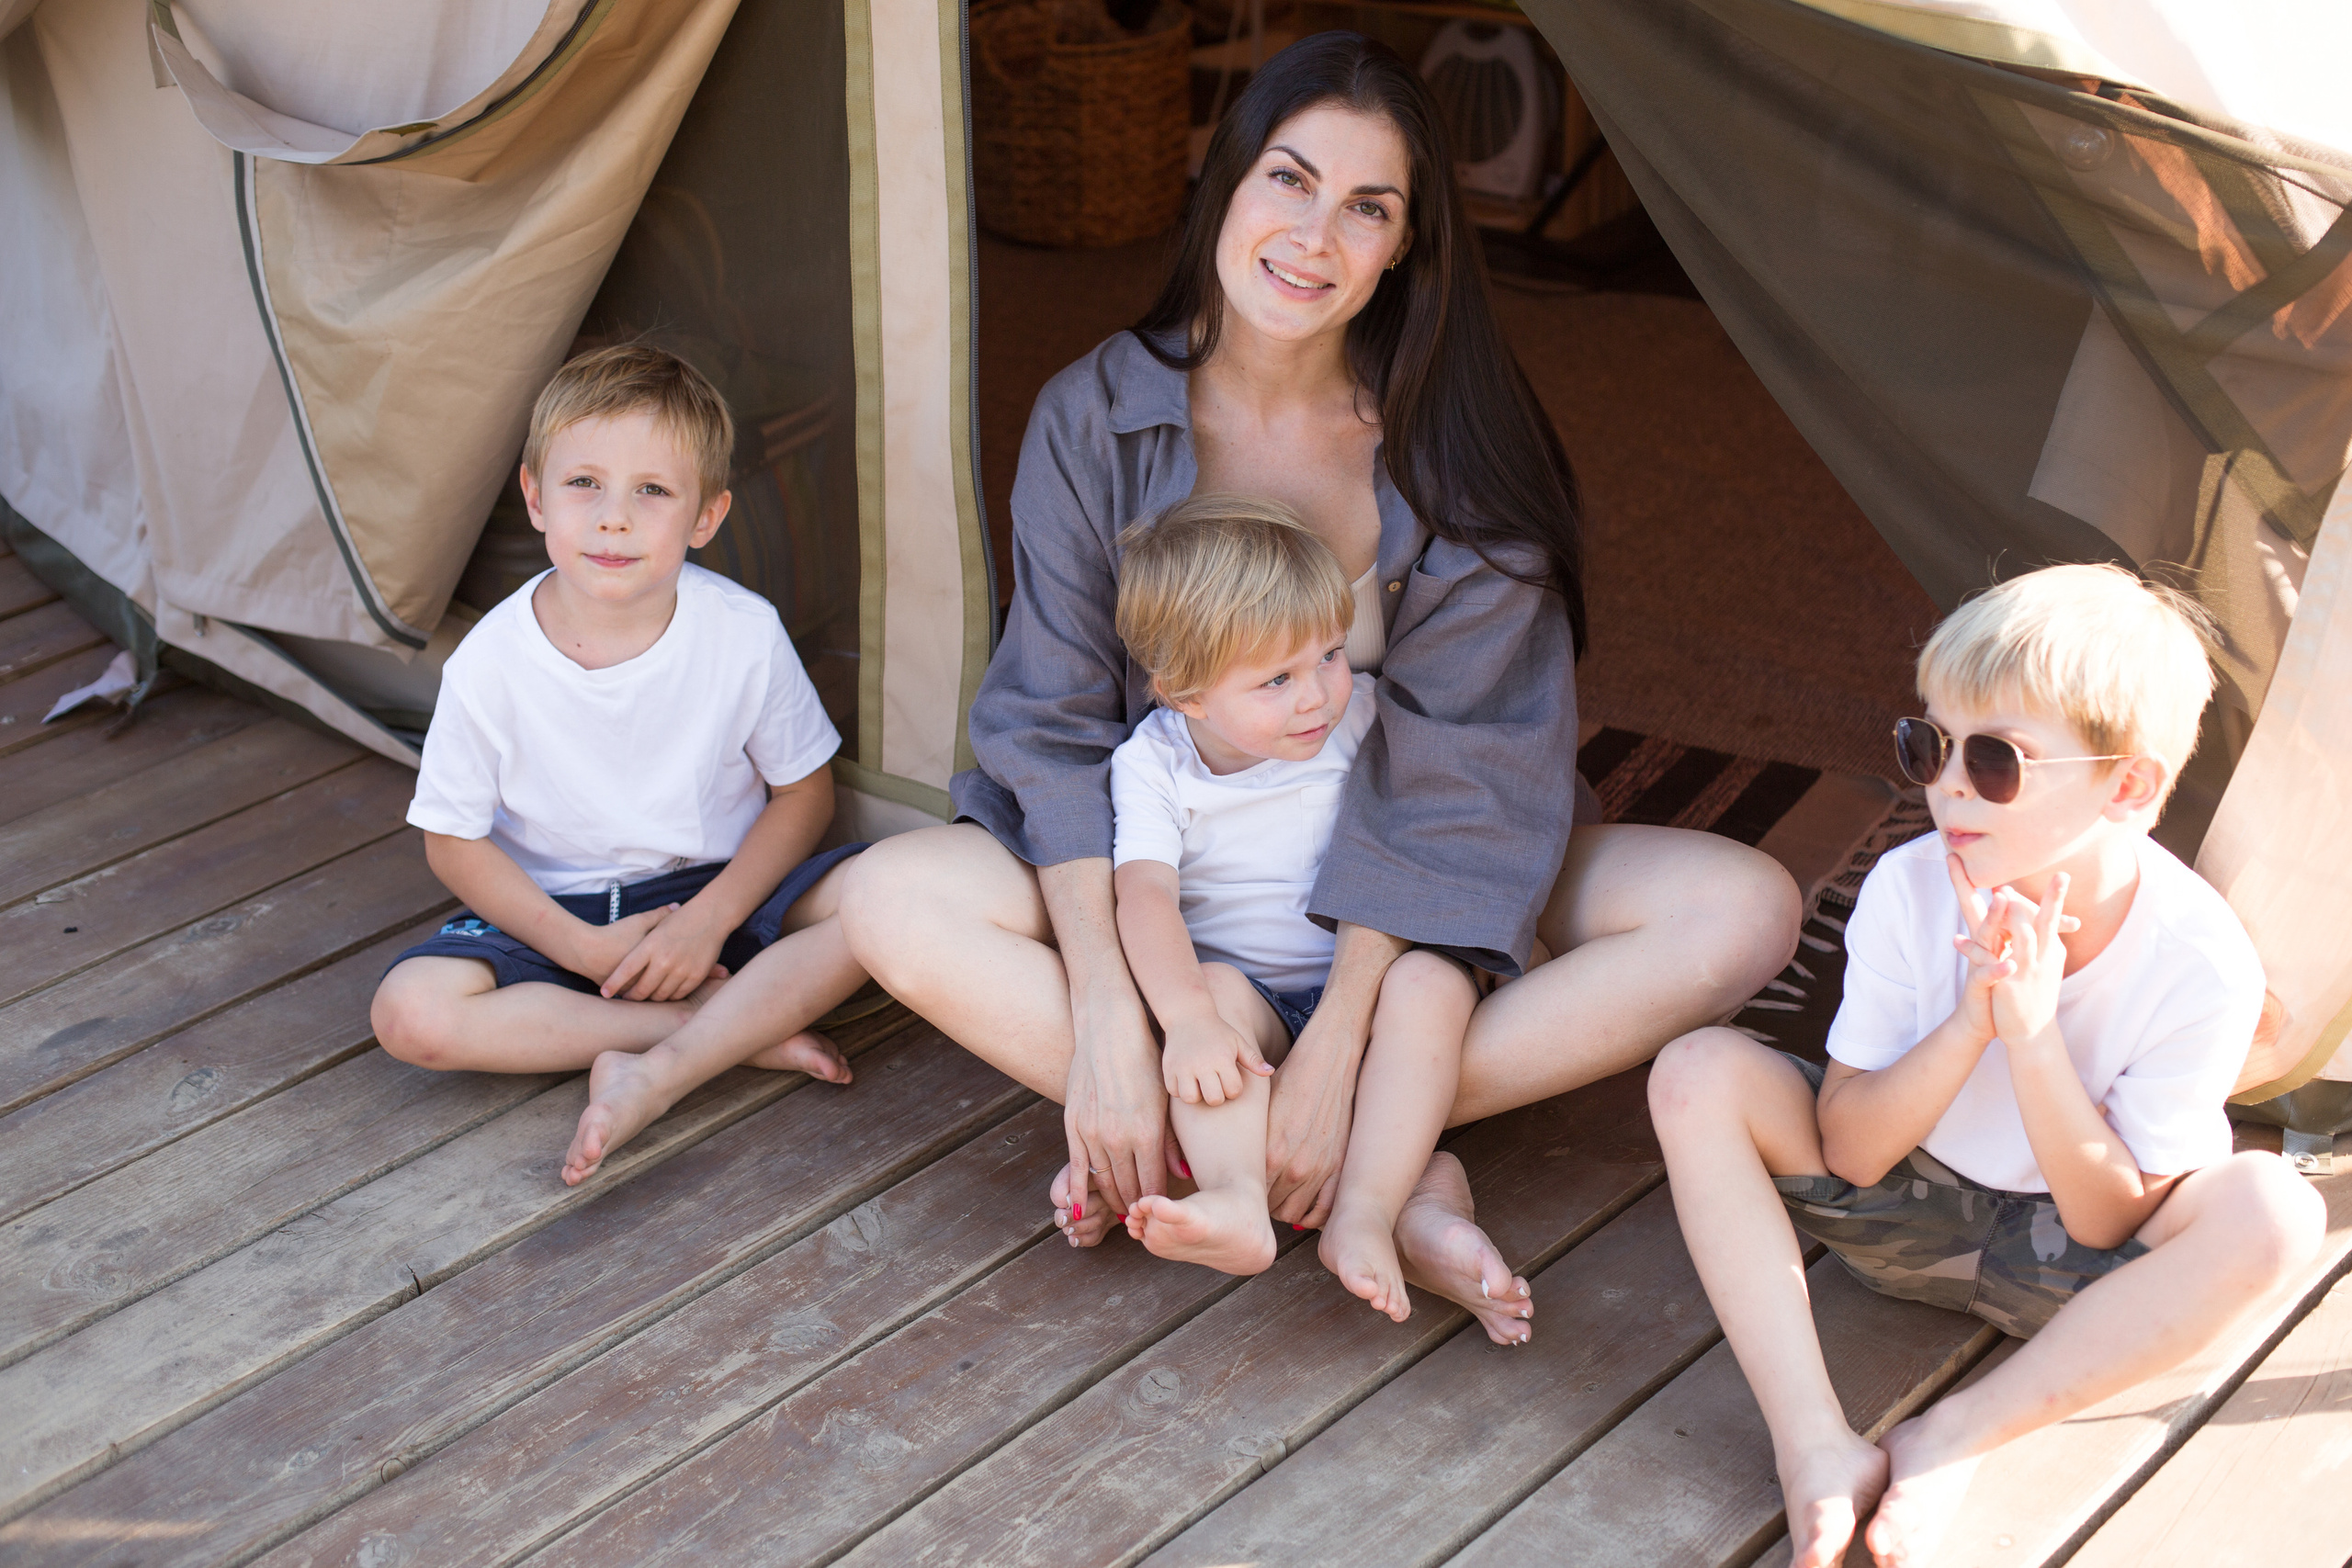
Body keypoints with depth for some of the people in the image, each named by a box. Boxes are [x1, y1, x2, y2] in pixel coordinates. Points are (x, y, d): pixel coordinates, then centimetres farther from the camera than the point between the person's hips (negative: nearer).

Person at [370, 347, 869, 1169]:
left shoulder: (743, 632, -15)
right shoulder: (492, 662, -16)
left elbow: (803, 795, -4)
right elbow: (453, 841, -6)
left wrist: (709, 919, -18)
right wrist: (582, 947, -16)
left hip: (720, 888, 0)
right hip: (558, 912, 0)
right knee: (411, 1012, -26)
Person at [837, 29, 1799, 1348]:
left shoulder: (1450, 443, -12)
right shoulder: (1100, 419, -10)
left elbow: (1457, 770, -17)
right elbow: (1056, 725, -13)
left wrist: (1339, 1048, -27)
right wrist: (1105, 1015, -27)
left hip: (1395, 904, 0)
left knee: (1744, 909, -23)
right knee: (895, 901, -27)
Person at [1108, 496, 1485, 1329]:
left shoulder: (1363, 715, -1)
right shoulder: (1152, 763, -7)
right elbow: (1145, 893, -22)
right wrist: (1188, 1020, -39)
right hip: (1254, 1006, -1)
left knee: (1433, 982, -29)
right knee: (1213, 989, -32)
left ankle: (1364, 1213, -39)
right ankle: (1238, 1202, -50)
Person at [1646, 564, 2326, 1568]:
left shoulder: (2199, 960, -22)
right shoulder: (1909, 890, -17)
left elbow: (2107, 1223, -20)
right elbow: (1846, 1150, -16)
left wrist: (2032, 1031, -32)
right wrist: (1970, 1021, -31)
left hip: (2065, 1262, -2)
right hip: (1904, 1209, 2)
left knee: (2270, 1210, -32)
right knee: (1697, 1074, -21)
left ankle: (1961, 1436, -23)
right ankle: (1815, 1445, -28)